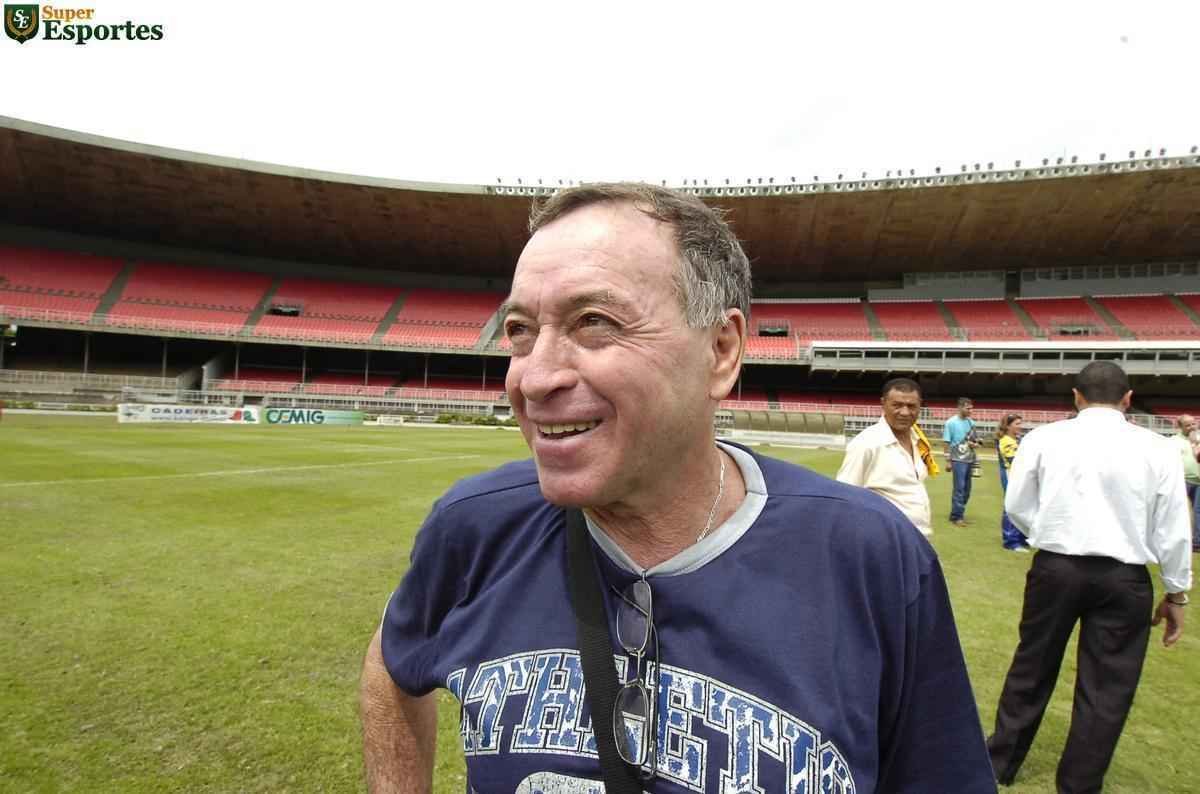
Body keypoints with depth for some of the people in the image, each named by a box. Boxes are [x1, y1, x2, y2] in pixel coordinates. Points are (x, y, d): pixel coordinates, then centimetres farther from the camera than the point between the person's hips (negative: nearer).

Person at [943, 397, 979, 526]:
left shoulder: (971, 422, 7)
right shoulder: (951, 422, -9)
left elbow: (975, 439, 18)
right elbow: (947, 443, -8)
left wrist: (975, 444, -7)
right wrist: (948, 461, -10)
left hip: (970, 459, 6)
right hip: (958, 460, -6)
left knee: (967, 488, 12)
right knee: (959, 488, -6)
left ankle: (960, 513, 26)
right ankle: (956, 516, 2)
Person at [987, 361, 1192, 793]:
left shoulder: (1044, 437, -5)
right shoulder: (1156, 448, -4)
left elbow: (1017, 506, -1)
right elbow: (1172, 529, 0)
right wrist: (1176, 594, 11)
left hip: (1055, 568, 1)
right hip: (1125, 578, 0)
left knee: (1031, 670, 17)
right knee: (1106, 689, 13)